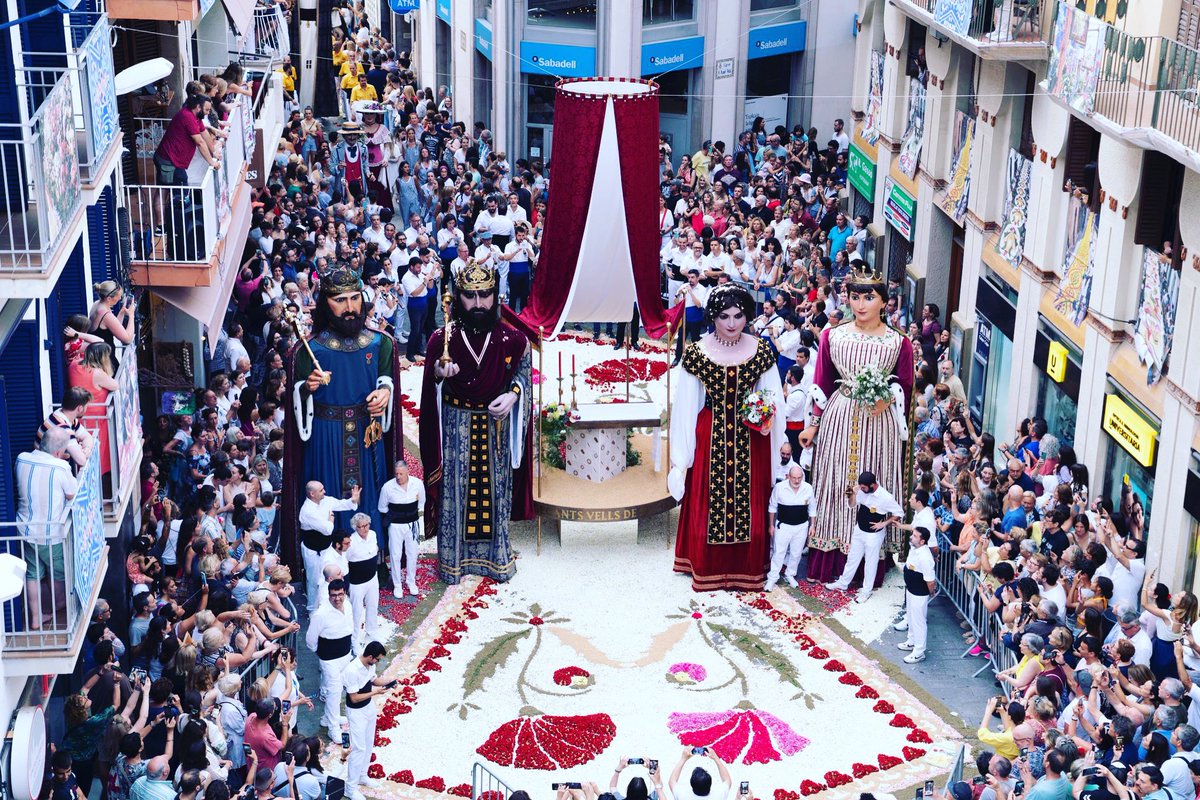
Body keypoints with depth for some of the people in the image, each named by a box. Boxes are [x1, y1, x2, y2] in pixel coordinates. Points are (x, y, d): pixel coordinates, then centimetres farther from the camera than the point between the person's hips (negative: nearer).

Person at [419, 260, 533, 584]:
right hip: (456, 427, -1)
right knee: (454, 491, 6)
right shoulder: (442, 339, -9)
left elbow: (523, 375, 6)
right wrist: (438, 376, -24)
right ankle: (453, 558, 22)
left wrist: (512, 395, -14)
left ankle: (497, 555, 28)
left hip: (497, 427, 1)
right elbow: (431, 392, -2)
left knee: (496, 489, 11)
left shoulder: (512, 339, -8)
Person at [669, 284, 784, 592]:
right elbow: (686, 405, -2)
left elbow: (773, 397, 7)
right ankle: (708, 569, 21)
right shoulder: (696, 352, -7)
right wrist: (680, 453, -1)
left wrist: (768, 419, -13)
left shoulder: (761, 351, -3)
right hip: (710, 437, -1)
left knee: (749, 503, 7)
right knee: (708, 502, 6)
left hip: (750, 438, 1)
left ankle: (748, 569, 22)